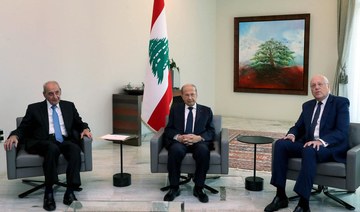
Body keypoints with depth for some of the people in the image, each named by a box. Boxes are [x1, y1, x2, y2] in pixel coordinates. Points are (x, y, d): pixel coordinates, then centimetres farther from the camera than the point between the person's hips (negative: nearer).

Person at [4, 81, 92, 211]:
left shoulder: (69, 106, 20)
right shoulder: (34, 108, 13)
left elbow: (79, 124, 23)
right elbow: (22, 129, 10)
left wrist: (85, 129, -1)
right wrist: (14, 136, -13)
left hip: (65, 141, 2)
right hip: (44, 142, -2)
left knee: (75, 148, -34)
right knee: (53, 148, -39)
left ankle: (70, 192, -35)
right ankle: (48, 193, -31)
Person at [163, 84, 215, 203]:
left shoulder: (206, 111, 16)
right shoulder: (175, 109, 16)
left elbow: (211, 132, 8)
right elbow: (168, 130, 9)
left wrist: (199, 138, -14)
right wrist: (178, 137, -14)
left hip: (199, 141, 0)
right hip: (178, 141, 0)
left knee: (203, 150, -35)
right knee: (175, 150, -36)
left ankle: (199, 188, -20)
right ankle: (174, 188, -21)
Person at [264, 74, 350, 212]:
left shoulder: (341, 103, -2)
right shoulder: (307, 105, 18)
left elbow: (342, 131, -13)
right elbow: (298, 127, 20)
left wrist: (321, 141, -30)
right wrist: (291, 134, -6)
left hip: (331, 146, -6)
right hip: (308, 143, 6)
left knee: (309, 150, -38)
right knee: (280, 144, -18)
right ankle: (281, 196, -17)